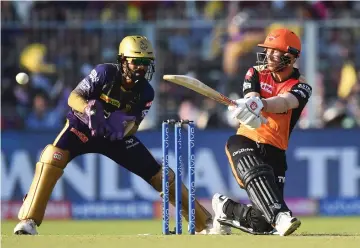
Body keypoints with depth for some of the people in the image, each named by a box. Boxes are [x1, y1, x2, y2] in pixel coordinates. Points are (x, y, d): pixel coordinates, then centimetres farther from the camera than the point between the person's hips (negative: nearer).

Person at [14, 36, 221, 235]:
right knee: (52, 158, -30)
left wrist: (123, 125, -34)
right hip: (83, 127, -3)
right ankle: (29, 221, -27)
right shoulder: (105, 73, -22)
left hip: (118, 136, 3)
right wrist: (90, 109, -44)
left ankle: (205, 223, 10)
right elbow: (74, 98, -22)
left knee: (158, 174, -2)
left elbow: (133, 128, -9)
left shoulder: (146, 92, -13)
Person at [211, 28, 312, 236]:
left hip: (274, 150, 0)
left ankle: (226, 209, 22)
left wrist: (259, 104, -52)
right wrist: (249, 105, -45)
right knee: (256, 172, -37)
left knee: (264, 223, -6)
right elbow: (251, 97, -18)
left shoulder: (300, 87, -6)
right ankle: (280, 216, -52)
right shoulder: (257, 73, 3)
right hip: (246, 141, 0)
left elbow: (284, 102, -29)